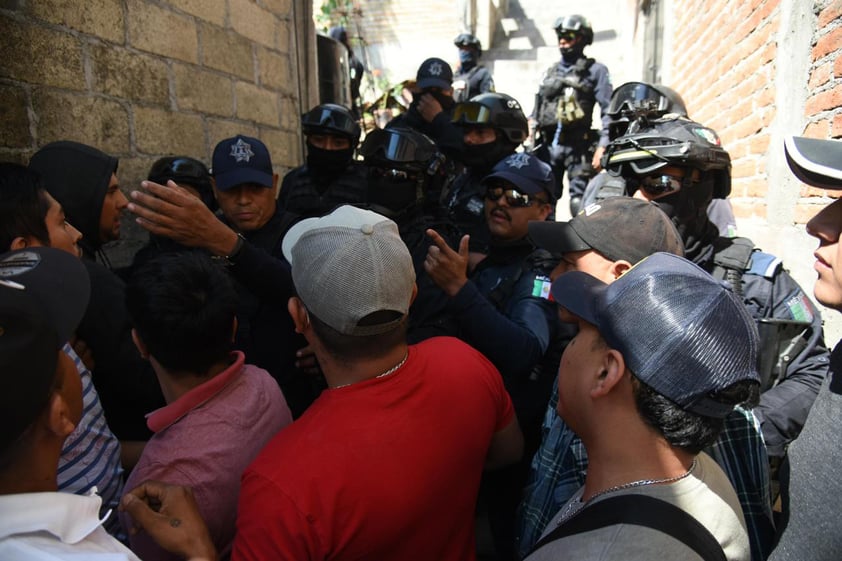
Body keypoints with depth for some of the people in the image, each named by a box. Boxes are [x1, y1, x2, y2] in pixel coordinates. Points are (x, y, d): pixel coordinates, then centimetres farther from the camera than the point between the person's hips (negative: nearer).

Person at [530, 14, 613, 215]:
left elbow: (608, 112, -4)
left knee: (580, 202, -11)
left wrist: (602, 146, -16)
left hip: (577, 146, -5)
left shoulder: (595, 70, 4)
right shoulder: (550, 72, 20)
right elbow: (536, 111, 22)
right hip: (547, 144, 6)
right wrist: (531, 141, 13)